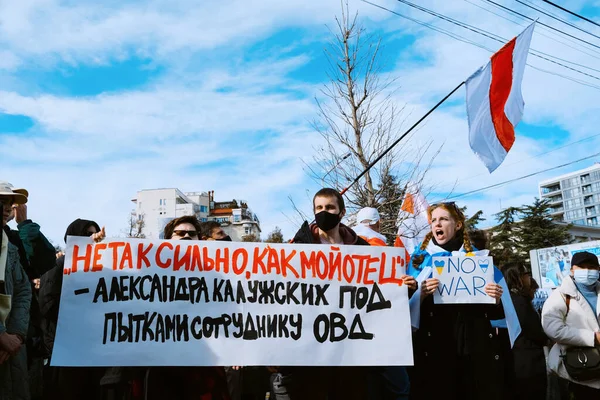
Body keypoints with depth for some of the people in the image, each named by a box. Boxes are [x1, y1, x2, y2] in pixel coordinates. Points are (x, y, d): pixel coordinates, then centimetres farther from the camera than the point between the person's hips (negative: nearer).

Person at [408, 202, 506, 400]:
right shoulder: (421, 258, 7)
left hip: (477, 345, 2)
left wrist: (496, 299, -7)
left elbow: (494, 313, 13)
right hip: (435, 346, -1)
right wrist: (421, 294, -17)